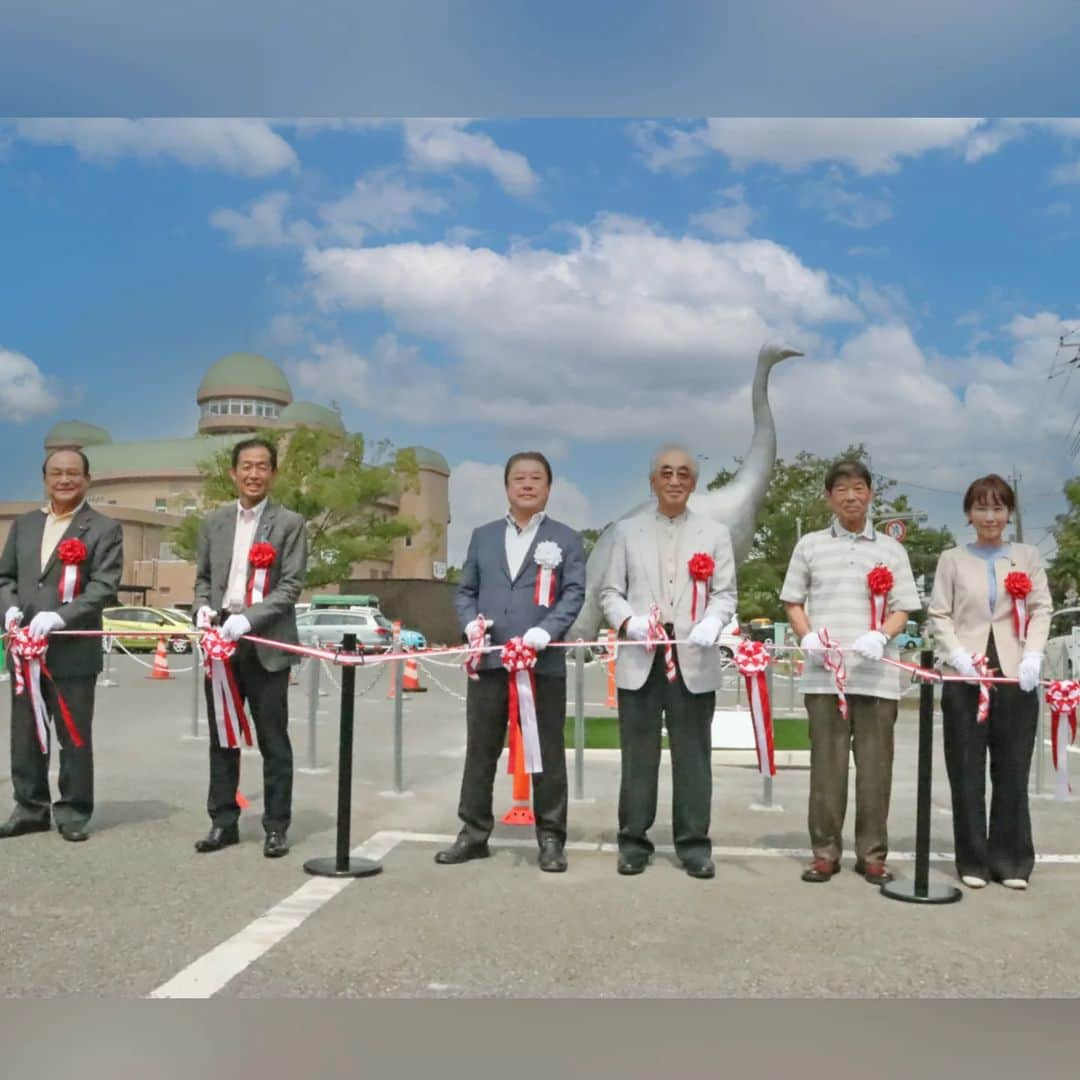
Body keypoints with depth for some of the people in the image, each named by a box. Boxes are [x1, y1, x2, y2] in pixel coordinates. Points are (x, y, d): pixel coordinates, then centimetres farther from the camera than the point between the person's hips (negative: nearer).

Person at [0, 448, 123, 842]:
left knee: (74, 735, 3)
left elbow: (105, 587, -11)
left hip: (73, 649, -5)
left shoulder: (104, 529, -1)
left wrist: (59, 617, -21)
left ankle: (73, 810, 14)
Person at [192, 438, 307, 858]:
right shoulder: (214, 522, 12)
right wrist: (203, 606, -4)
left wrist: (249, 618, -18)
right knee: (221, 736, 11)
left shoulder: (289, 524, -1)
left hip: (266, 643, -4)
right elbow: (203, 577, 17)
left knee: (273, 739, 3)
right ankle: (223, 821, 21)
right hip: (221, 639, 4)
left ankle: (276, 826, 12)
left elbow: (291, 586, -7)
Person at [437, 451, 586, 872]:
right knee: (480, 750, 8)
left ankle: (551, 838, 13)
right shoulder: (483, 536, 16)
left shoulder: (565, 538, 7)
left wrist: (547, 631, -18)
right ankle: (474, 833, 19)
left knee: (547, 753, 3)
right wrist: (470, 621, -6)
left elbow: (574, 593, -3)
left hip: (543, 661, -3)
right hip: (489, 659, 3)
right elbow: (465, 590, 15)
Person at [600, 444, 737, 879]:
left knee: (693, 755, 3)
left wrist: (711, 623, -16)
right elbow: (610, 591, 8)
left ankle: (693, 844, 13)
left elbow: (725, 594, 5)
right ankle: (633, 841, 15)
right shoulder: (628, 531, 11)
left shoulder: (716, 534, 12)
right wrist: (628, 620, -13)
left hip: (694, 660, 0)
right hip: (640, 660, 0)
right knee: (638, 755, 5)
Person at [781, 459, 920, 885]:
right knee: (826, 763, 2)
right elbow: (792, 602, 12)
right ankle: (825, 851, 12)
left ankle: (872, 853, 13)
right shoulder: (810, 545, 10)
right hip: (823, 672, 0)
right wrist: (807, 635, -8)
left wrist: (881, 635, -13)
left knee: (875, 764, 2)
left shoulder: (891, 549, 11)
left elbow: (902, 609, 7)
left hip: (877, 674, 1)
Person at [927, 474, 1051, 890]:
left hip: (1016, 675, 1)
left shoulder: (1028, 556, 13)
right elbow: (939, 615, 4)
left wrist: (1033, 657, -10)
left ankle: (1011, 861, 13)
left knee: (1012, 771, 3)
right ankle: (973, 861, 12)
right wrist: (959, 658, -11)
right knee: (967, 772, 3)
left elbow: (1042, 609, 5)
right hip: (965, 677, 0)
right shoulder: (952, 559, 11)